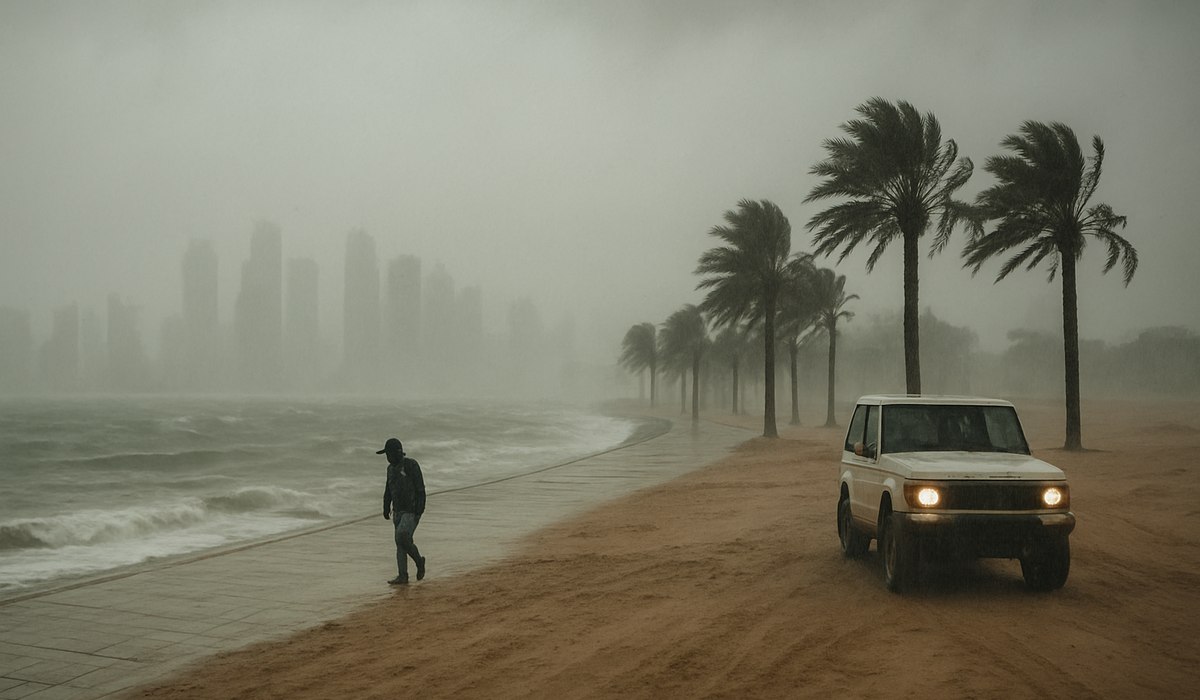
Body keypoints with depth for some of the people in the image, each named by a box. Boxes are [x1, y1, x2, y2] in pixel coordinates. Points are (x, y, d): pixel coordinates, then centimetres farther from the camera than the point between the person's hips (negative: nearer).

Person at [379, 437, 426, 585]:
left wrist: (419, 511, -22)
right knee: (401, 543, 5)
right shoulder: (391, 468, 9)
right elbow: (388, 490, 20)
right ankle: (403, 576, 8)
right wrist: (386, 508, 14)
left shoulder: (411, 465, -14)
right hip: (398, 511, 8)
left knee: (402, 538, -20)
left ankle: (419, 561, 5)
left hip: (412, 511, -8)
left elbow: (420, 488, -17)